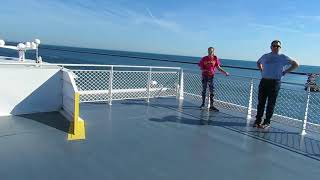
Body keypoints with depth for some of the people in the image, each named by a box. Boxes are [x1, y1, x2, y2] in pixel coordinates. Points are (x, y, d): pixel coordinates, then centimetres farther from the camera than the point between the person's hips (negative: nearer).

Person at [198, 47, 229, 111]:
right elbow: (201, 67, 2)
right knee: (204, 90, 9)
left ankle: (211, 106, 3)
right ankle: (203, 104, 22)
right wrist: (203, 70, -19)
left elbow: (218, 67, 3)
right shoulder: (204, 59, -2)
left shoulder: (215, 58, 0)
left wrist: (225, 72, -6)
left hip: (211, 76, 0)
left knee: (212, 91, -2)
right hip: (204, 76, 0)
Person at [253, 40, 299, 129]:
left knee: (271, 103, 1)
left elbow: (296, 64, 5)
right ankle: (258, 120, 12)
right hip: (264, 81, 3)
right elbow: (258, 63, 32)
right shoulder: (265, 56, 12)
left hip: (275, 82, -3)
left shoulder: (283, 57, 2)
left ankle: (267, 122, 9)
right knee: (261, 102, 4)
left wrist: (285, 72, -1)